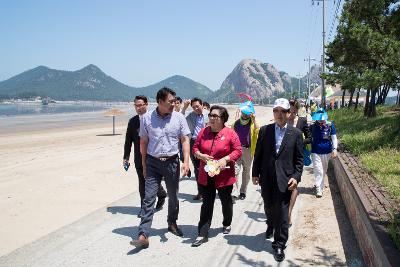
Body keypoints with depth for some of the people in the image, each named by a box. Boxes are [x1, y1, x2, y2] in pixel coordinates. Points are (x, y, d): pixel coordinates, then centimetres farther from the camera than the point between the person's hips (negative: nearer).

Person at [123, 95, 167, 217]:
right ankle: (144, 208, 18)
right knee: (142, 184, 7)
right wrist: (126, 157, 5)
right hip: (139, 159, 3)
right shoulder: (132, 121, 6)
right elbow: (128, 140, 8)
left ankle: (161, 195, 35)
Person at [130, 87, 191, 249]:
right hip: (153, 163, -1)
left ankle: (172, 223, 39)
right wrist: (144, 164, 5)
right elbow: (143, 142, 4)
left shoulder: (179, 118, -2)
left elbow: (185, 140, -1)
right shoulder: (146, 118, -3)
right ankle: (143, 235, -6)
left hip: (172, 162, 1)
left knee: (173, 196, 15)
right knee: (149, 198, -6)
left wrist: (186, 161, -12)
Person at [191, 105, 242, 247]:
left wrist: (226, 159, -22)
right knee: (206, 204, 4)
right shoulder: (203, 132, 1)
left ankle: (227, 224, 43)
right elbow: (195, 147, 8)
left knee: (226, 201, 18)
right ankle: (202, 234, 6)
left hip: (224, 176, -2)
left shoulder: (230, 133, -10)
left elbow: (238, 151, -8)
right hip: (206, 176, 2)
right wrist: (200, 155, -12)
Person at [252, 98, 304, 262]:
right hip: (266, 178, 2)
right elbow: (258, 154, 4)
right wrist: (255, 173, 1)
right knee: (268, 207, 19)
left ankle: (279, 245, 14)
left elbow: (299, 159, 0)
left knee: (282, 213, 0)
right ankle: (271, 225, 50)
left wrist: (296, 177, -8)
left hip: (285, 179, -2)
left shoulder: (295, 133, -1)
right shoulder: (264, 130, 1)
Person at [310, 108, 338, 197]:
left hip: (327, 152, 2)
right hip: (316, 152, -1)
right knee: (318, 171, -7)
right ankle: (319, 189, -1)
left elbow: (334, 138, -3)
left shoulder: (330, 125, -5)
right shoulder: (312, 126, -5)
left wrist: (334, 149, -15)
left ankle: (320, 185, 35)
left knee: (324, 170, 16)